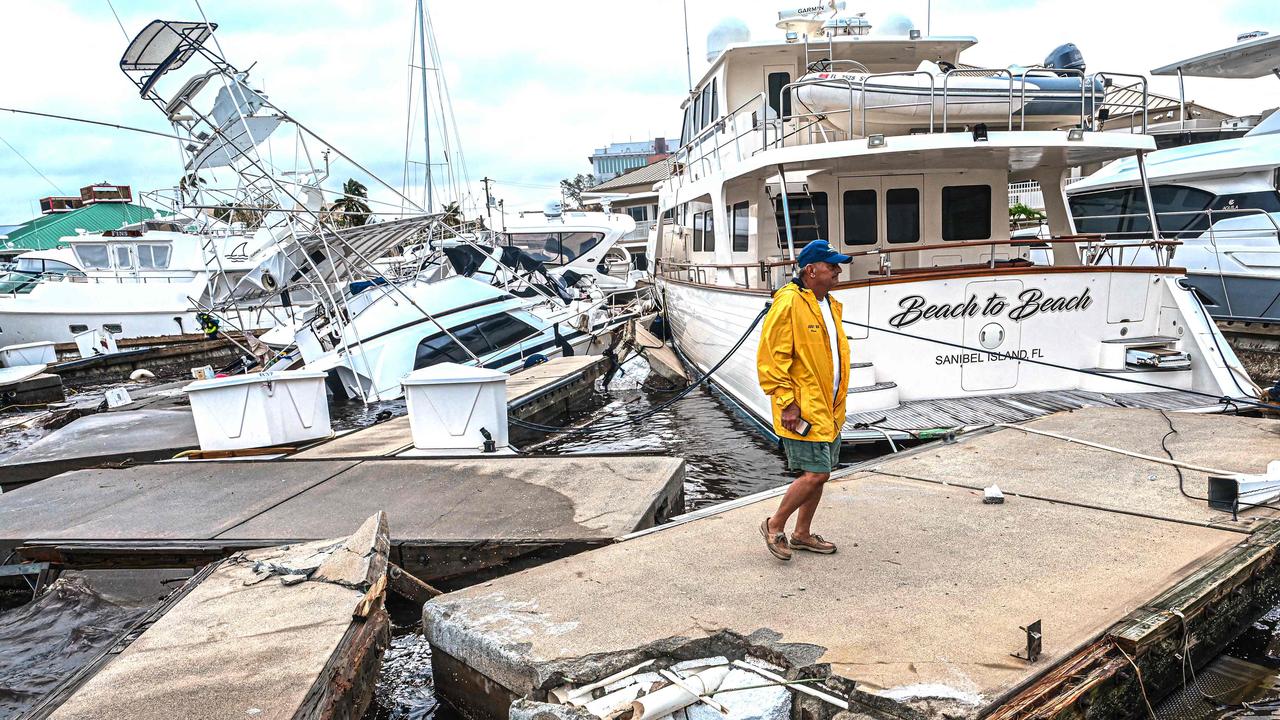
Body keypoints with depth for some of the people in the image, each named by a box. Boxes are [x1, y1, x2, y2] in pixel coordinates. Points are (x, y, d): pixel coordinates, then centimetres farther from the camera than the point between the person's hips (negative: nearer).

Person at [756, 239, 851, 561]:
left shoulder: (830, 305, 13)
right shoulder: (789, 303, -16)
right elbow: (770, 357, -18)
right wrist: (787, 402, -19)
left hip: (829, 410, 9)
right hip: (802, 410, -9)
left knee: (818, 474, 14)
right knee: (815, 474, -9)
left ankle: (802, 534, 30)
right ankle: (775, 525, 11)